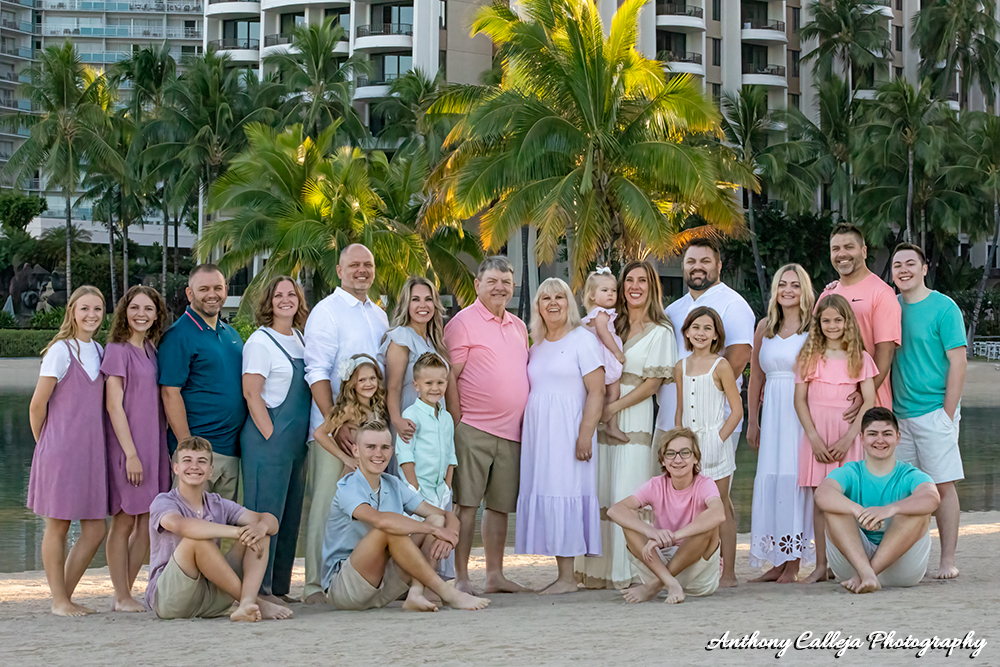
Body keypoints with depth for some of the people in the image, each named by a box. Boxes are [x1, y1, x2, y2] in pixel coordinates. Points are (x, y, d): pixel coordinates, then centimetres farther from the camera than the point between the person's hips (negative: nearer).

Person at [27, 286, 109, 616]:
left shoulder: (99, 351, 13)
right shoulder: (61, 351, -7)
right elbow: (37, 405, -6)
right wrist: (45, 446, 5)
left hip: (92, 450, 6)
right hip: (61, 451, -6)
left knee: (95, 530, 4)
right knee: (58, 526, 2)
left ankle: (66, 594, 17)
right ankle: (58, 600, 11)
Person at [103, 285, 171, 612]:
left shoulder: (151, 350, 15)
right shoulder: (118, 350, -6)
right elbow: (114, 404, -11)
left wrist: (165, 449, 12)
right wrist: (130, 453, -16)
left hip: (153, 443, 7)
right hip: (126, 444, -7)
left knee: (148, 523, 6)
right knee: (125, 521, -2)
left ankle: (125, 592, 14)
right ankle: (122, 597, 5)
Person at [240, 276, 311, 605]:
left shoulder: (299, 339, 16)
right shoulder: (260, 342, -8)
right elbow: (252, 394, -13)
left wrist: (305, 436, 14)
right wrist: (272, 437, -17)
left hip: (296, 440, 8)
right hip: (268, 438, -8)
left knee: (290, 514, 10)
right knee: (266, 512, -7)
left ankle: (279, 586, 16)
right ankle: (259, 589, -4)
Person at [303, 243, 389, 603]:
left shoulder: (379, 315, 18)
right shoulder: (326, 311, -4)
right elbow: (317, 373, -11)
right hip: (334, 427, -6)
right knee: (327, 503, -6)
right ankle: (317, 584, -3)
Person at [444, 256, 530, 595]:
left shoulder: (518, 326, 18)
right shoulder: (463, 322, -3)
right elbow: (449, 378, -6)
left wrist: (527, 422, 16)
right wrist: (457, 424, -11)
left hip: (511, 432, 6)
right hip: (473, 430, -6)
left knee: (500, 505, 9)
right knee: (466, 504, -6)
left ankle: (495, 574, 16)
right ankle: (460, 577, -3)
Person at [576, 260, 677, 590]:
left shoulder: (659, 332, 1)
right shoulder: (612, 326, 17)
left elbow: (652, 383, -6)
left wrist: (614, 407, -11)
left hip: (634, 419, -5)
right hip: (603, 420, 5)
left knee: (626, 496, -9)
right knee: (600, 493, 1)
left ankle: (630, 572, -4)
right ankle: (600, 570, 5)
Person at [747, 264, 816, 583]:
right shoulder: (765, 327, 13)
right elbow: (756, 378, 17)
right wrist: (752, 422, 13)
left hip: (804, 410, -5)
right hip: (773, 411, 5)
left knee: (795, 479, -7)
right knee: (770, 479, 1)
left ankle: (793, 563, -1)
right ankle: (777, 561, 6)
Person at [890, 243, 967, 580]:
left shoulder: (943, 308, -5)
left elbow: (958, 362, -8)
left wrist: (948, 413, -11)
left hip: (934, 411, -5)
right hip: (899, 413, 5)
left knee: (942, 485, -4)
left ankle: (948, 560, 0)